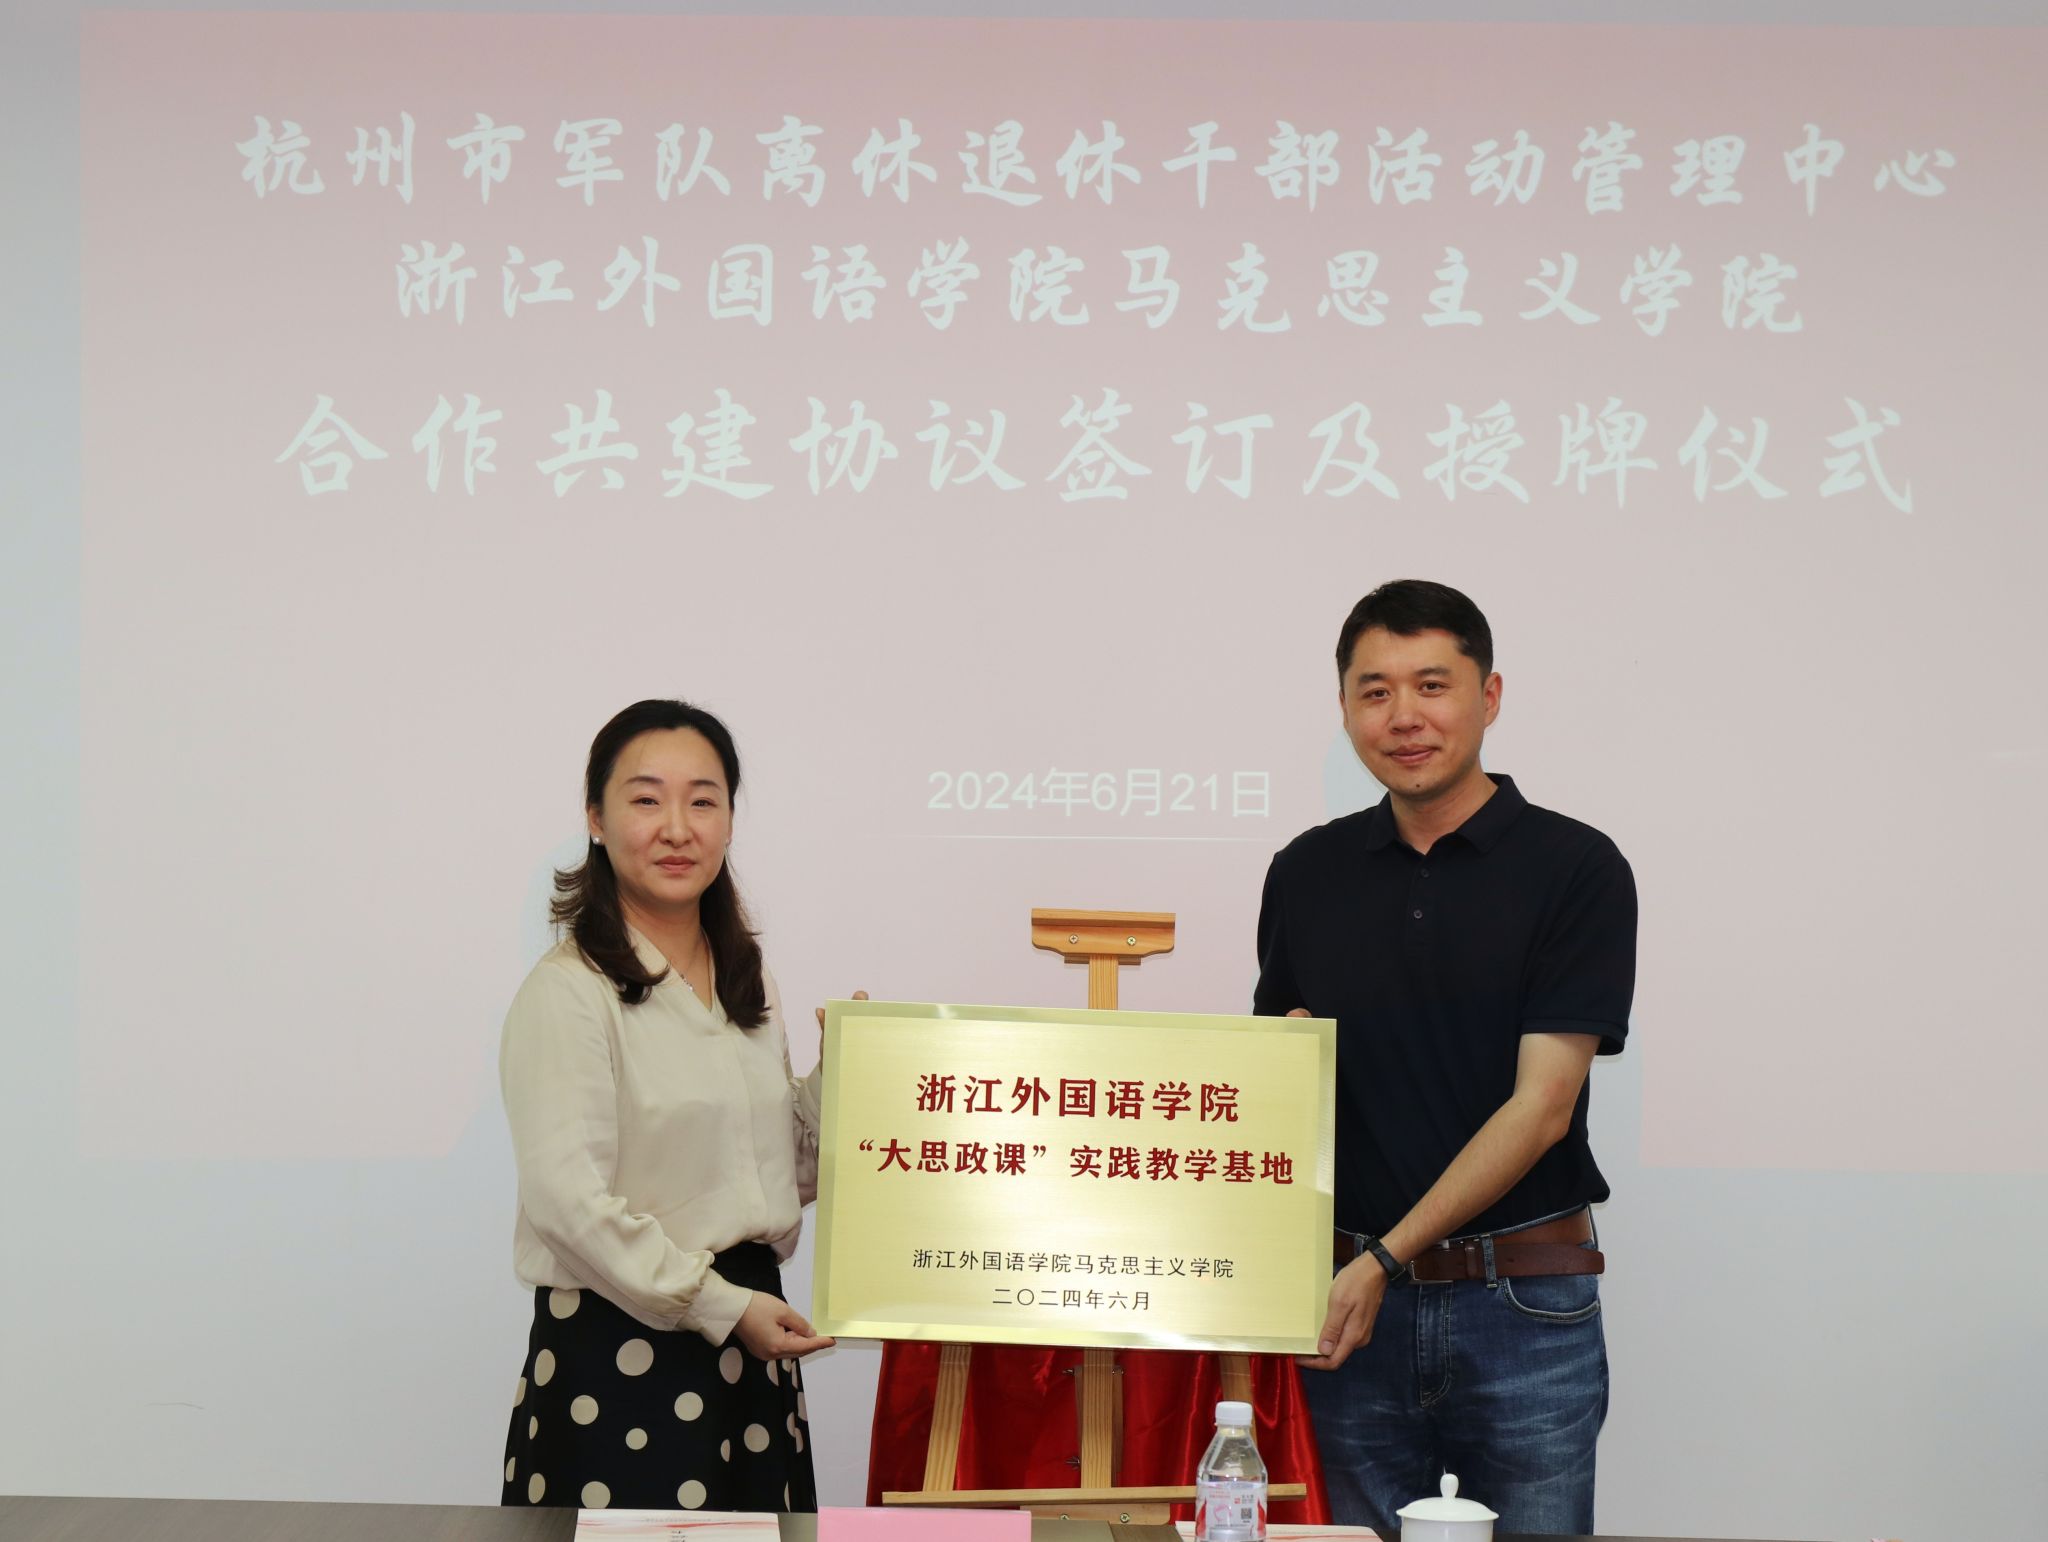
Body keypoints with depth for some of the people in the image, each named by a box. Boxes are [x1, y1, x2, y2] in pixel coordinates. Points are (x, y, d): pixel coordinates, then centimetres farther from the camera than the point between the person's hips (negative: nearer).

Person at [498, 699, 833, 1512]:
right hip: (616, 1355, -7)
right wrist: (721, 1306, -18)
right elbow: (569, 1198, -19)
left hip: (749, 1352, 7)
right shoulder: (568, 991, -11)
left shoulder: (749, 985, 13)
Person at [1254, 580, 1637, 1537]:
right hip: (1355, 1306, 3)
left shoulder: (1574, 868, -5)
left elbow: (1541, 1103, -11)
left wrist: (1386, 1257, -16)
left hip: (1527, 1310, -3)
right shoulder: (1307, 874, 8)